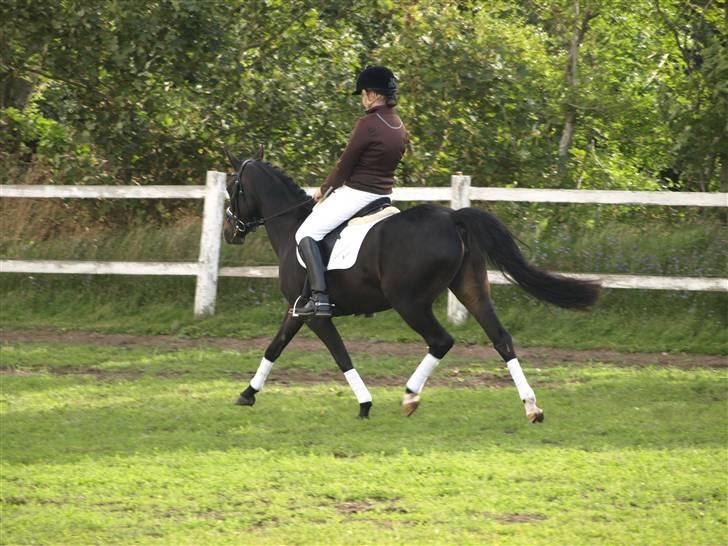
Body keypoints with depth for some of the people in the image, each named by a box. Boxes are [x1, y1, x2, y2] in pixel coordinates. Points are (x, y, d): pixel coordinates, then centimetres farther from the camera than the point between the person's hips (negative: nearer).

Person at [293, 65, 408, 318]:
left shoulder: (368, 124, -18)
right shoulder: (400, 128, 8)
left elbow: (345, 164, -13)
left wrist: (324, 189, 4)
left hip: (356, 193, -9)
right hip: (383, 192, 9)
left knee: (306, 233, -4)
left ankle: (319, 297, -20)